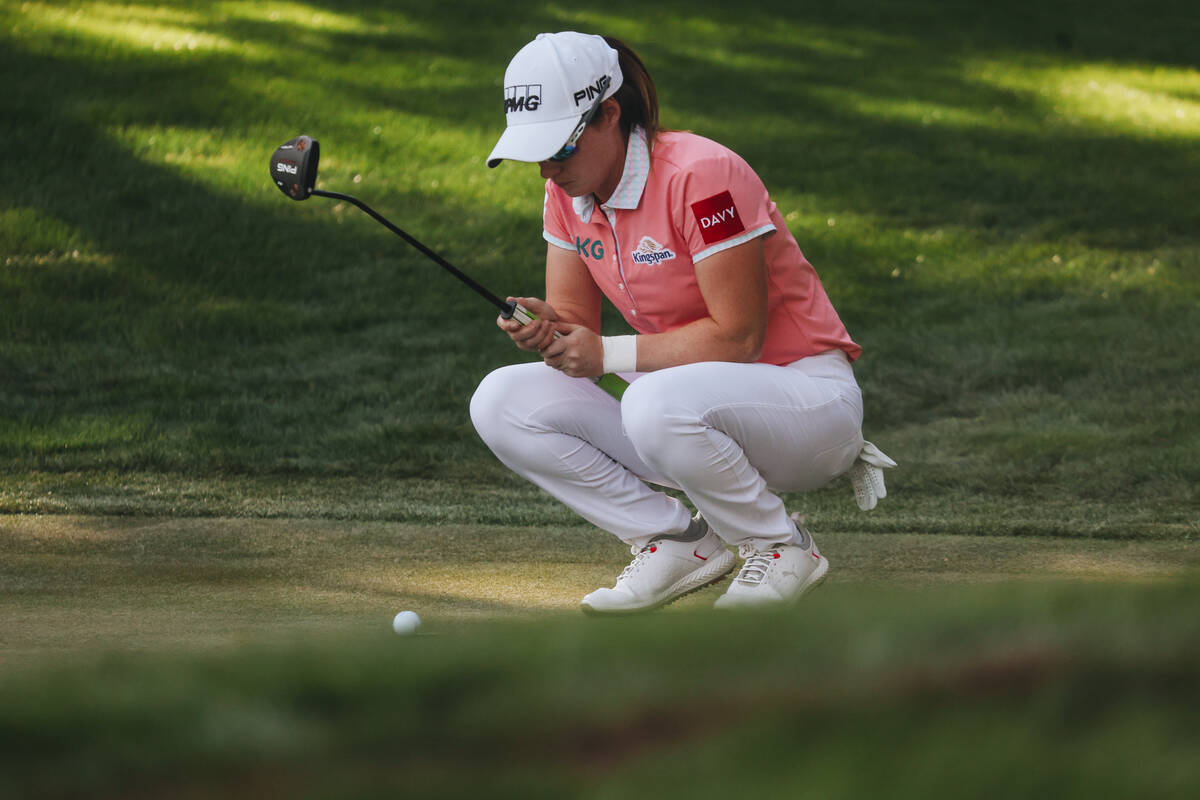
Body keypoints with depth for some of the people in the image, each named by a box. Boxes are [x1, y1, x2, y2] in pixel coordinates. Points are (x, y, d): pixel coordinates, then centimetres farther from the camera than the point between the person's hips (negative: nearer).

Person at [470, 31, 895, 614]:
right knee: (501, 404, -9)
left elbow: (738, 336, -23)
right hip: (690, 399, 8)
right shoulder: (568, 191, 2)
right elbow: (575, 323, 4)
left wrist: (610, 353, -24)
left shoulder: (700, 174, -22)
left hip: (806, 396, -8)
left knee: (657, 405, -40)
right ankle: (680, 544, -5)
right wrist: (547, 330, -20)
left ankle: (782, 547, -12)